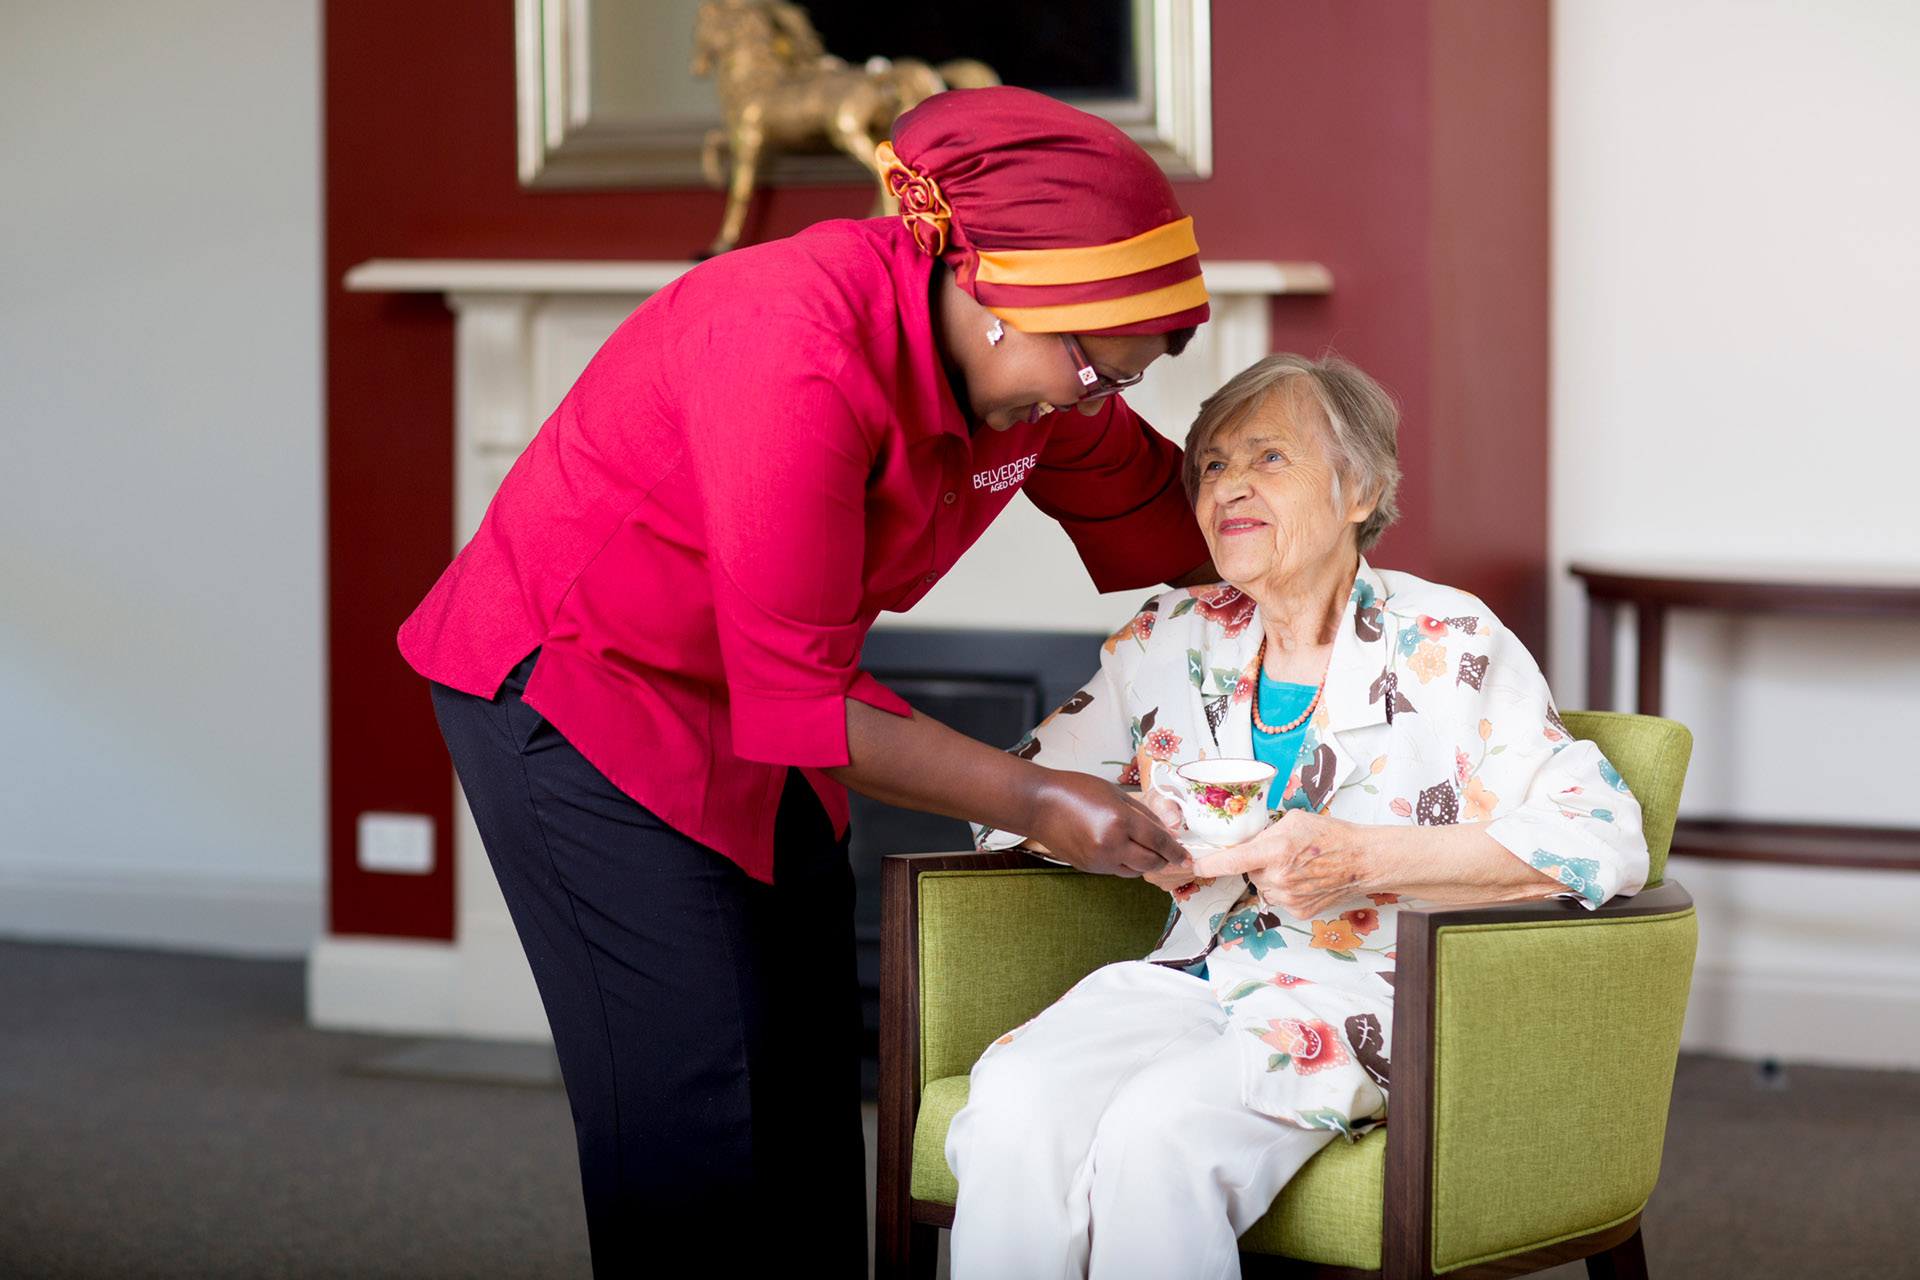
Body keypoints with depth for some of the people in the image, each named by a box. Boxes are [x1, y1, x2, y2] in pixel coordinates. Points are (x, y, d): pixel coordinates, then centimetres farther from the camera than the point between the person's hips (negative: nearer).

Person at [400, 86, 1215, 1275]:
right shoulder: (802, 351, -34)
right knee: (687, 1088, -12)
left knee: (807, 1080, 5)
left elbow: (1161, 513, 12)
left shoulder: (1032, 367, -9)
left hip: (760, 696, 8)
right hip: (571, 685, -8)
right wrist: (1035, 799, -26)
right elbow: (798, 697, -30)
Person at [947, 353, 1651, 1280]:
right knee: (1011, 1104, -29)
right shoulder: (1172, 640, 14)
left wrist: (1360, 859, -17)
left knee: (1158, 1131, -34)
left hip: (1364, 995, -4)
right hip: (1195, 975, 4)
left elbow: (1603, 843, -9)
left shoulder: (1449, 648, 0)